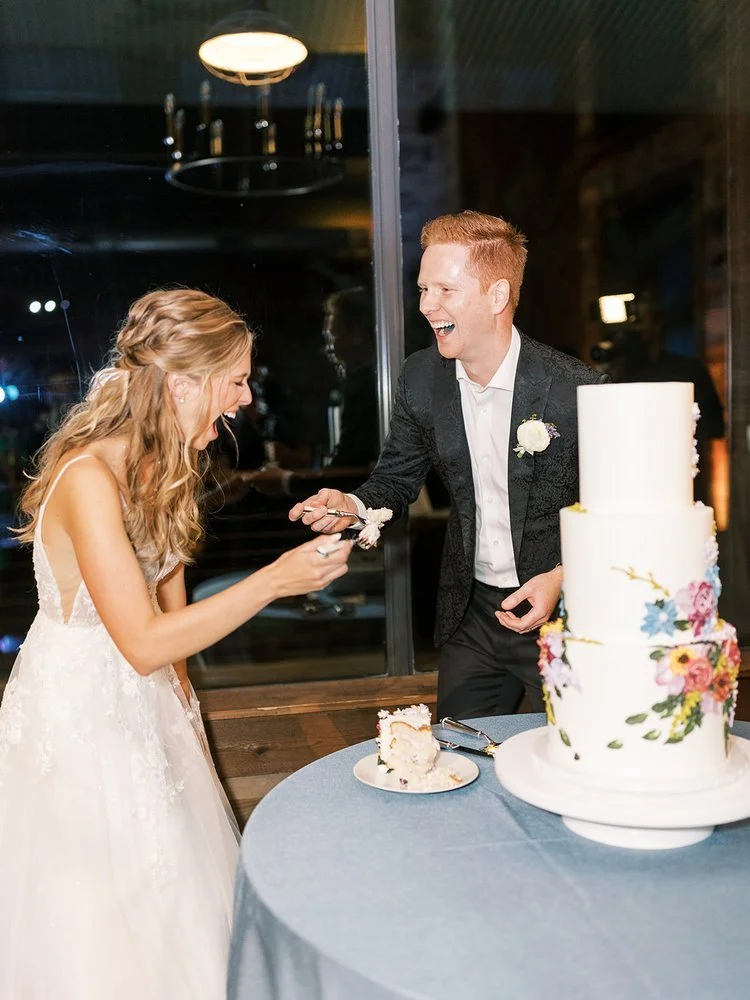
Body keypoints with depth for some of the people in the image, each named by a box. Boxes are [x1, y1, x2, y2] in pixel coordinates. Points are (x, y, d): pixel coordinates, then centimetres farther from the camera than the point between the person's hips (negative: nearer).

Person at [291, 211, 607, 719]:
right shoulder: (420, 378, -5)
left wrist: (562, 577, -24)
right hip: (470, 615, 4)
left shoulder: (575, 387, -19)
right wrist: (353, 506, -16)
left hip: (562, 611, -4)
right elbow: (397, 478, 5)